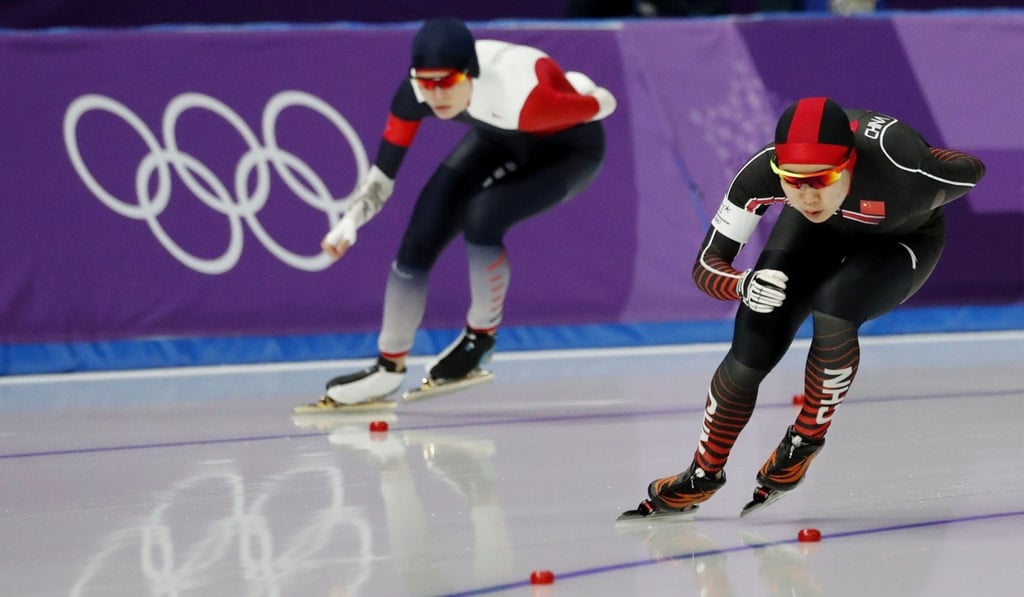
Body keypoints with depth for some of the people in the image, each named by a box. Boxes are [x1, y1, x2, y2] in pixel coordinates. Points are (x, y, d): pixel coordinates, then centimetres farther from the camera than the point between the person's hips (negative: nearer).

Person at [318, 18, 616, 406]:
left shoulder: (526, 95, -43)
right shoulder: (416, 91, -28)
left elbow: (604, 103, -25)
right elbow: (383, 172, -18)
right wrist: (350, 223, -31)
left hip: (569, 147, -5)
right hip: (501, 140, 5)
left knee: (482, 217, -29)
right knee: (420, 238, -6)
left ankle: (481, 334, -4)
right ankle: (388, 368, 10)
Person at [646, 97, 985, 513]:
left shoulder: (900, 163, -42)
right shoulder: (762, 173, -36)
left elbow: (971, 171, -19)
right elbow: (707, 266, -27)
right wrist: (743, 285, -46)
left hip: (903, 239, -2)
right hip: (819, 232, 2)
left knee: (833, 313, -31)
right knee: (751, 354, -9)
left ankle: (806, 439, -3)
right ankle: (704, 474, 18)